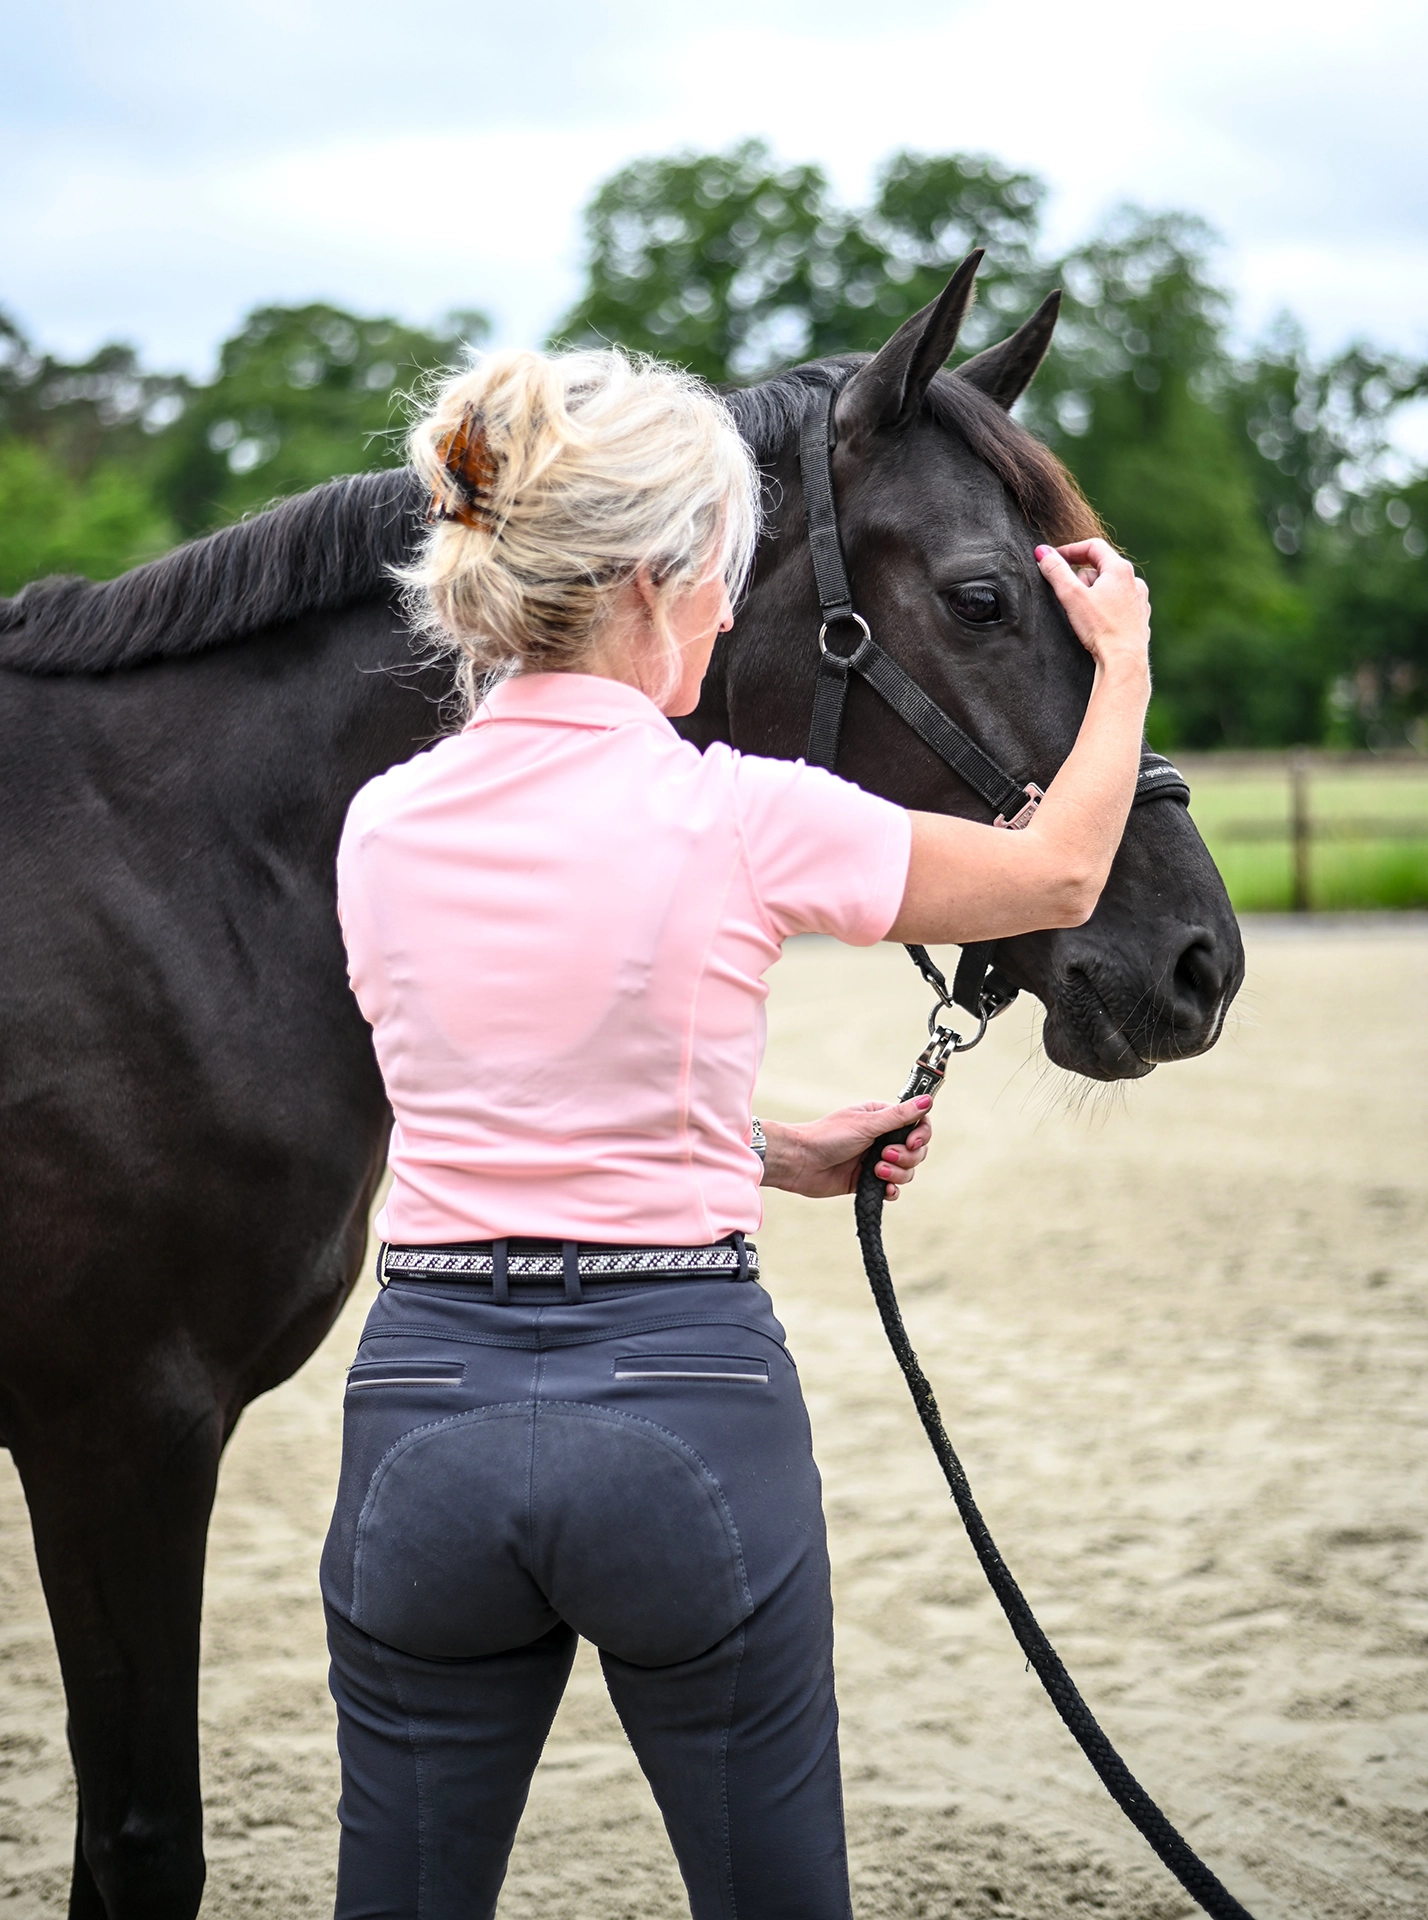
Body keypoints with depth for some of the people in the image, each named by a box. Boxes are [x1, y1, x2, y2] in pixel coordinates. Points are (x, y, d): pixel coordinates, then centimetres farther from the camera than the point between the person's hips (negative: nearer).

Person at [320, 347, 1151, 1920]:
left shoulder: (383, 829, 2)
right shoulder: (740, 818, -10)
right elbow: (1059, 877, 7)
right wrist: (1120, 662, 24)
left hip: (427, 1404, 3)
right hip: (689, 1406, -3)